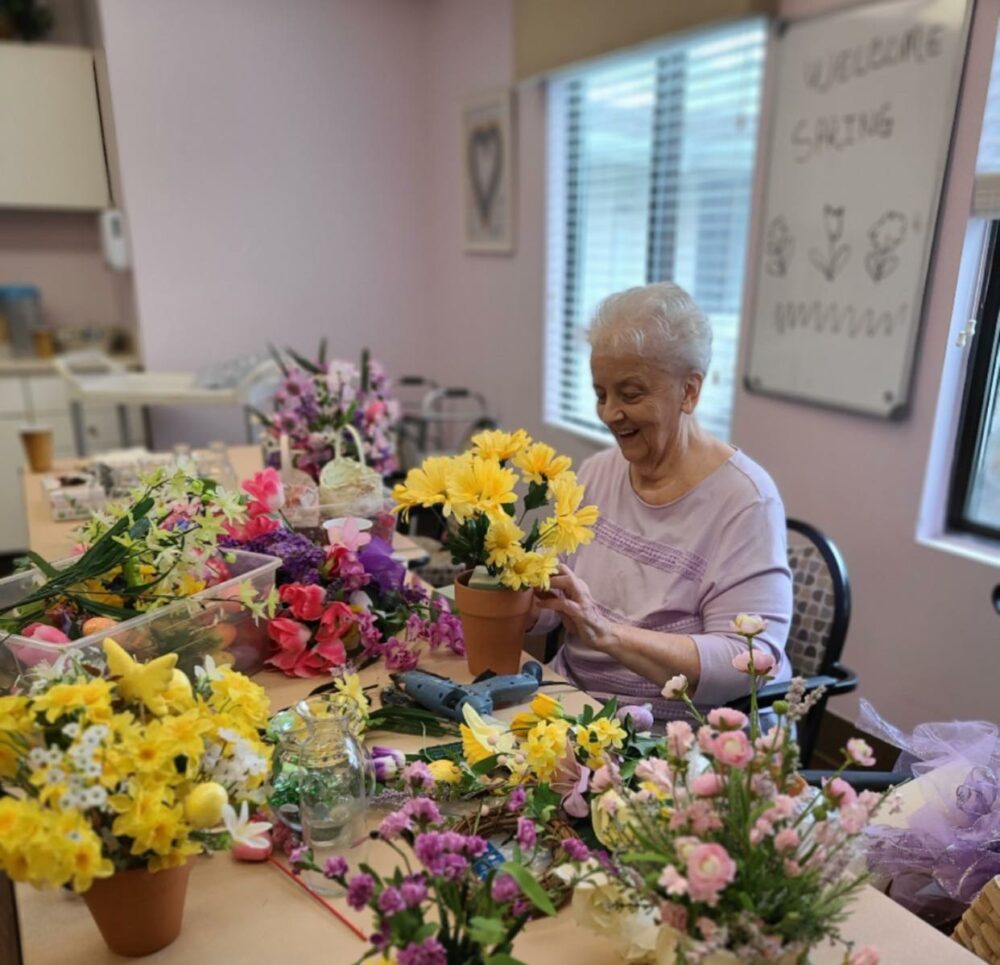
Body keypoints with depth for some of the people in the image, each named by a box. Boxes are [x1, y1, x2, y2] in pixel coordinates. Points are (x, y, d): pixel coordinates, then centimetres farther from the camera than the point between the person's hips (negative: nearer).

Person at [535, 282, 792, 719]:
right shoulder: (595, 473, 5)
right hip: (573, 703, 7)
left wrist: (608, 634, -32)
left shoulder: (744, 501, -16)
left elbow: (748, 665, -22)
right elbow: (549, 603, 6)